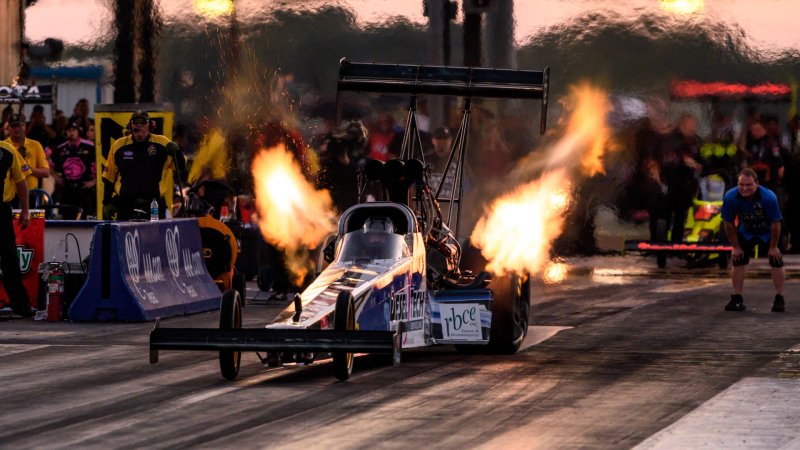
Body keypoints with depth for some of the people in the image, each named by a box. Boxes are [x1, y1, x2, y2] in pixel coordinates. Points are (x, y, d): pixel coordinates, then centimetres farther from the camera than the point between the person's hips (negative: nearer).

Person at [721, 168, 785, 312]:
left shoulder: (768, 197, -36)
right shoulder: (730, 197, -29)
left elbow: (775, 224, -23)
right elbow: (729, 224, -14)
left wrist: (773, 247, -15)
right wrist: (736, 247, -9)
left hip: (768, 233, -2)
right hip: (746, 232, 2)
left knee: (776, 262, -7)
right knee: (737, 261, -4)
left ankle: (779, 300, 4)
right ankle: (737, 299, 5)